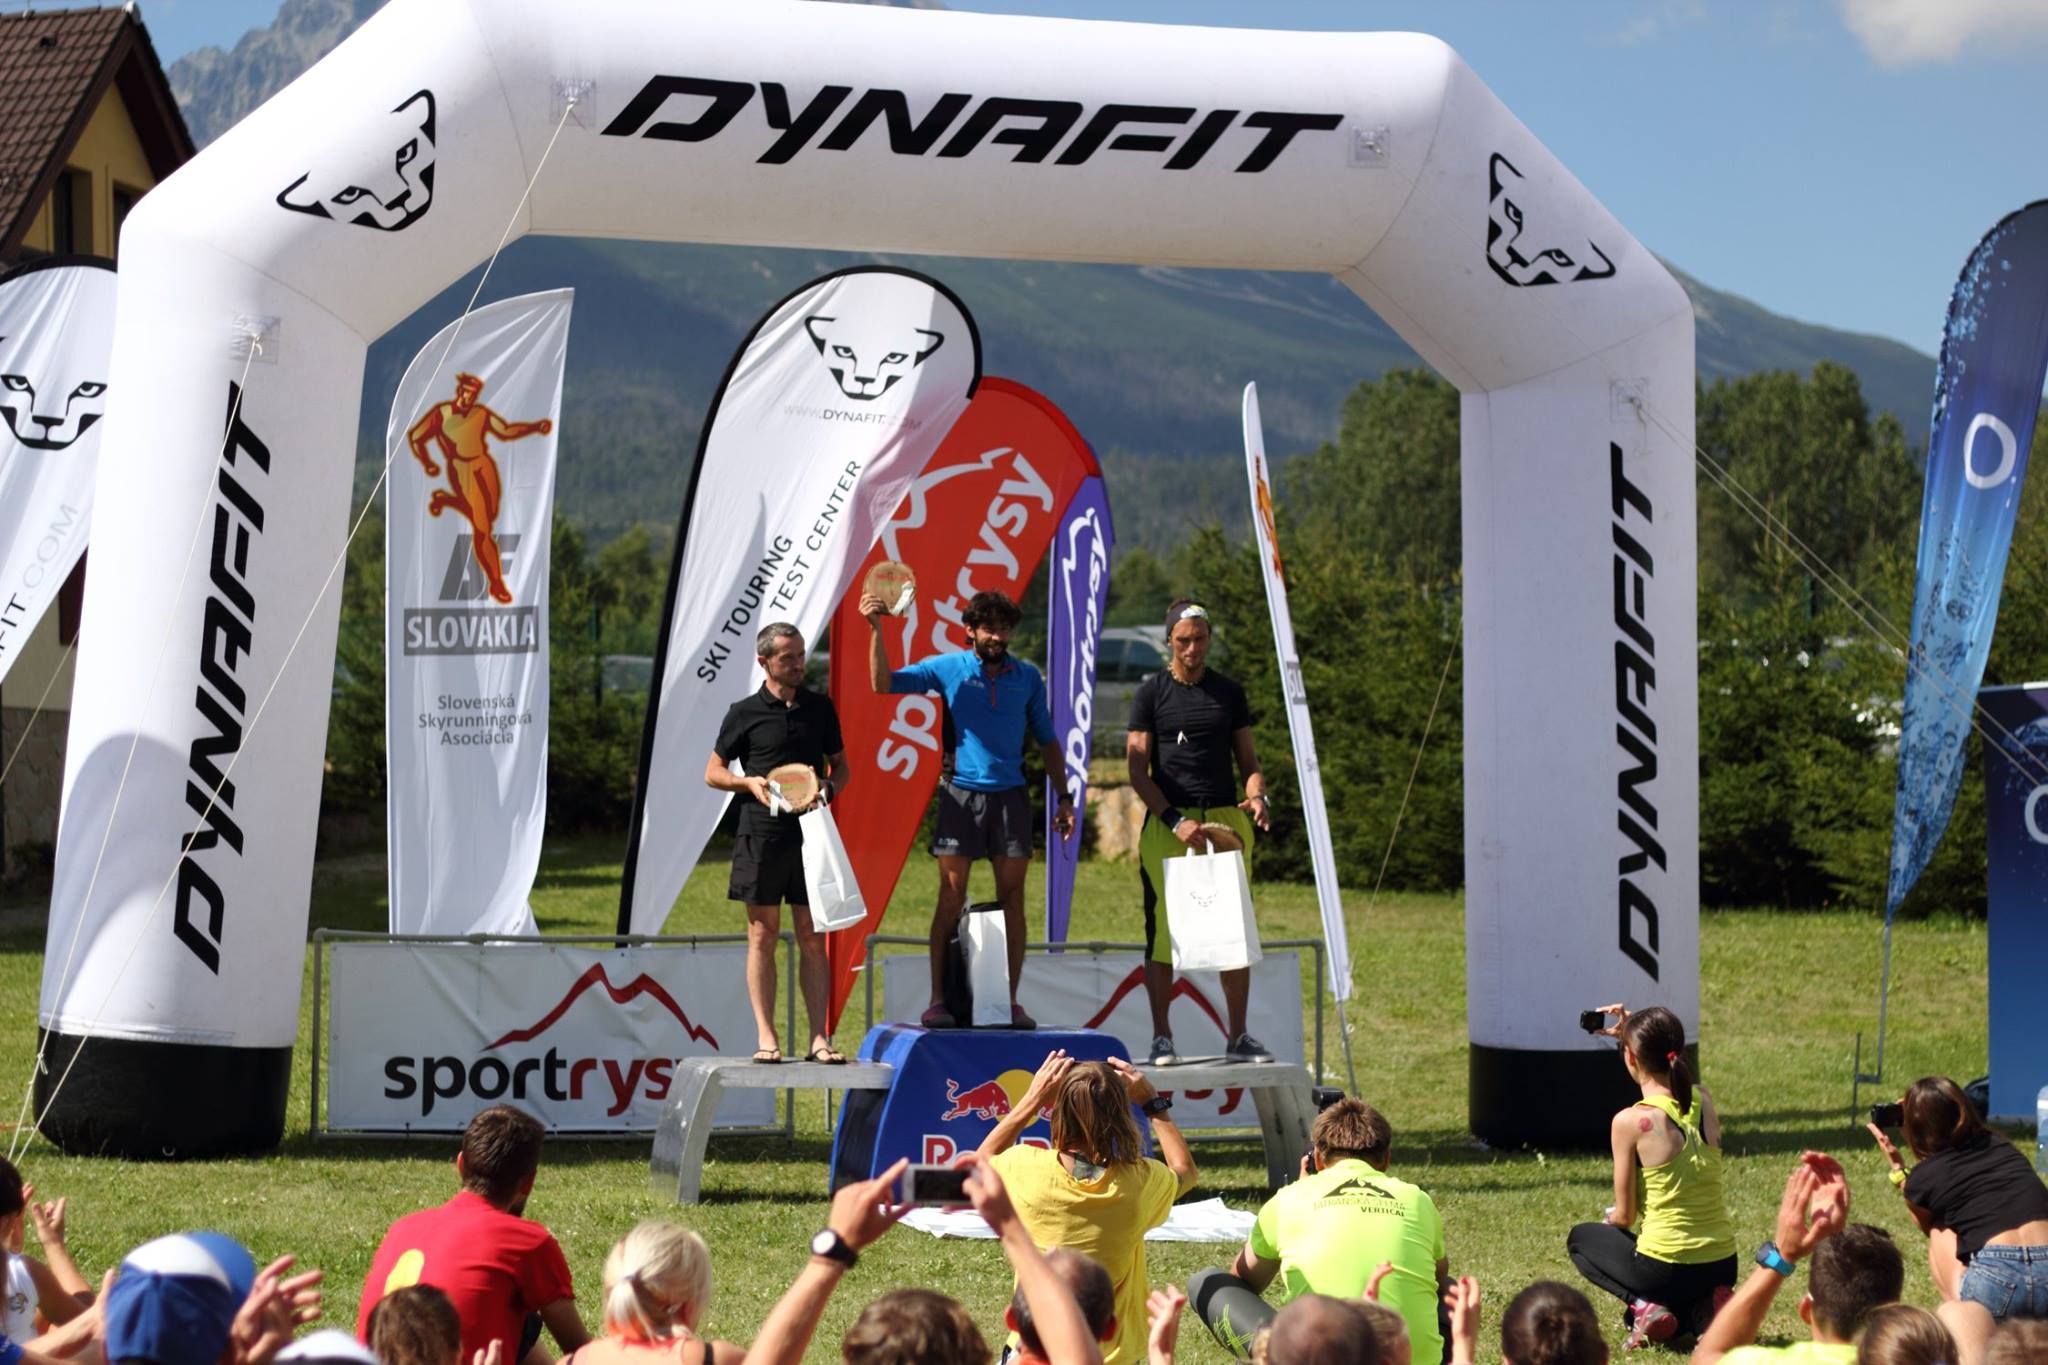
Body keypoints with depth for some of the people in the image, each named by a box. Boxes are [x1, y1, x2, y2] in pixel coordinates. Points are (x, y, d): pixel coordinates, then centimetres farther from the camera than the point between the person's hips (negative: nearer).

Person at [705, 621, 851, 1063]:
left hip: (811, 834, 2)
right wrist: (750, 783, -10)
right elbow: (713, 772, 8)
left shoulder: (820, 707, 10)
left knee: (812, 939, 3)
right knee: (763, 935, 1)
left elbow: (840, 766, 18)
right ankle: (766, 1038, 3)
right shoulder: (745, 713, 2)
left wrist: (828, 790, -4)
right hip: (762, 833, -2)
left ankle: (819, 1037, 3)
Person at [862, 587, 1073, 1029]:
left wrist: (1064, 797, 10)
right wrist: (876, 629, -17)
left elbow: (1046, 741, 15)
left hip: (1011, 794, 2)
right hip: (961, 792, -2)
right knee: (951, 897, -5)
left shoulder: (1027, 676, 9)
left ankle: (1010, 1000, 6)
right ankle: (938, 1000, -3)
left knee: (1012, 898, 2)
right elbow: (884, 683, -6)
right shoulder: (947, 668, 2)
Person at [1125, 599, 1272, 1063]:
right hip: (1167, 824, -3)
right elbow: (1137, 769, -1)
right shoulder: (1150, 694, 4)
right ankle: (1162, 1036, 4)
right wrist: (1176, 820, -12)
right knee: (1164, 929, -1)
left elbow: (1248, 760, 15)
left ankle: (1237, 1035, 7)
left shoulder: (1229, 692, 13)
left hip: (1226, 820, 3)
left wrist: (1258, 796, -7)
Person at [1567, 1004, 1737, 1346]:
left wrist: (1611, 1219, 17)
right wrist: (1631, 1034, 22)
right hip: (1723, 1267, 6)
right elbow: (1674, 1078, 28)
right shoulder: (1704, 1100, 0)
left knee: (1582, 1238, 24)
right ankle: (1703, 1309, 6)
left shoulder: (1631, 1121, -15)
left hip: (1668, 1269, -6)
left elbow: (1625, 1215, -6)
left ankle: (1643, 1305, 0)